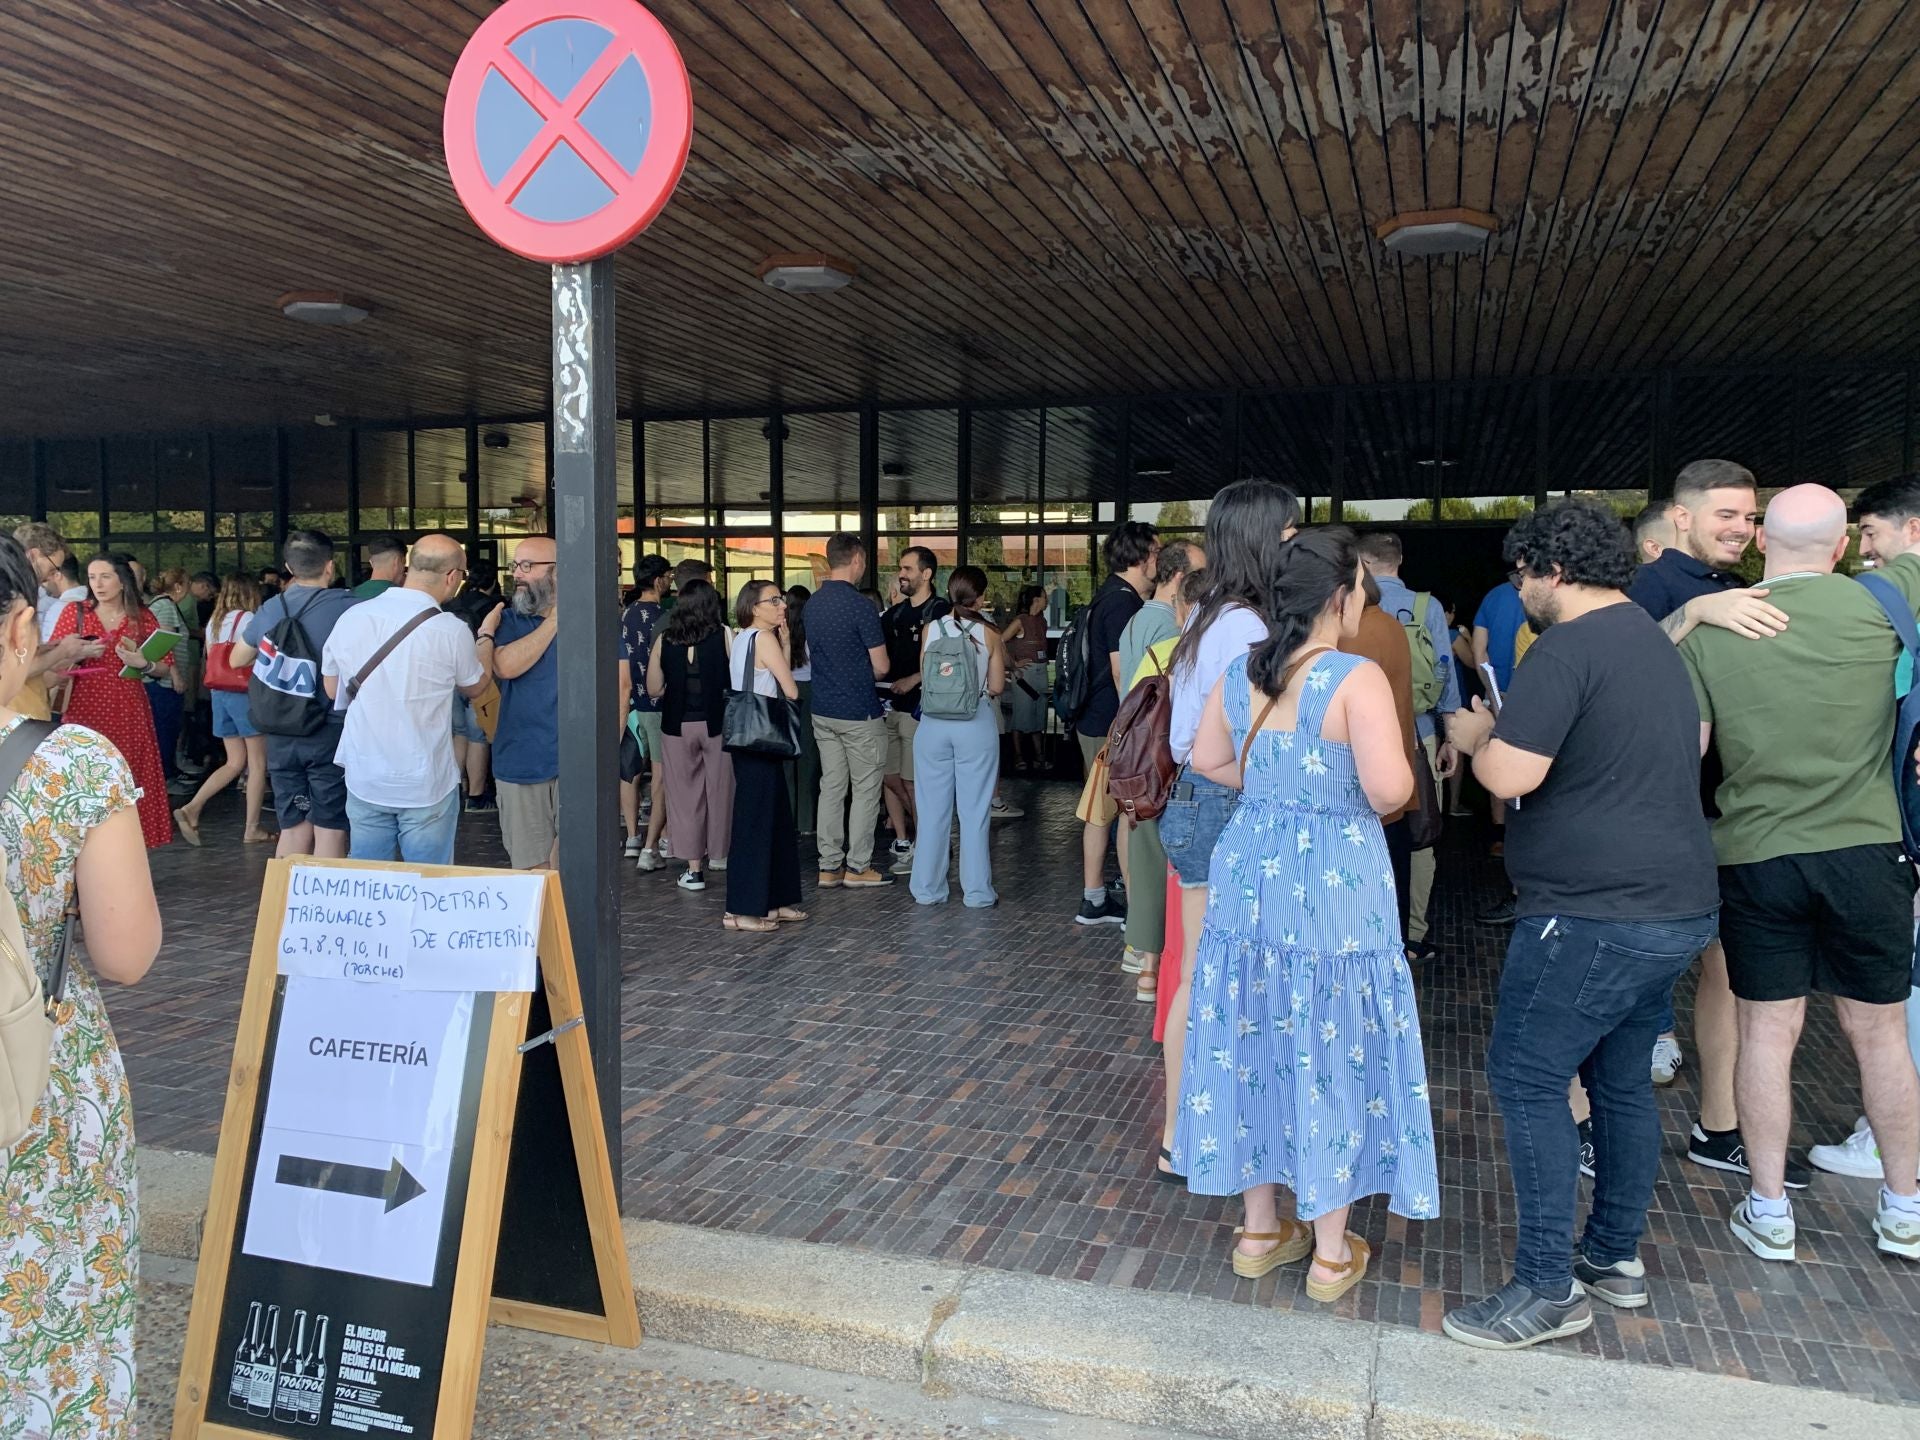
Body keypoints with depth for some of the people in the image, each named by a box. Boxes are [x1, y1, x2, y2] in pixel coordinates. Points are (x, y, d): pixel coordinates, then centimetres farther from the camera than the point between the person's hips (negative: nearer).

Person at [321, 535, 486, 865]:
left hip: (364, 779, 4)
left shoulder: (351, 617, -2)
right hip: (426, 785, -4)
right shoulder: (451, 631, -14)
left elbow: (333, 689, 12)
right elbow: (474, 687, 7)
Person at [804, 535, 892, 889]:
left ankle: (829, 866, 14)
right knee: (866, 790, 4)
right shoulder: (860, 605, -16)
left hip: (823, 710, 7)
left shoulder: (812, 604, 6)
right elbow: (880, 666, -13)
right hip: (859, 713, -7)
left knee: (831, 786, 11)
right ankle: (858, 866, 8)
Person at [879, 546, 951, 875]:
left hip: (918, 708, -7)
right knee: (889, 778, 9)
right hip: (890, 704, 7)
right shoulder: (897, 611, 15)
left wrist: (913, 680, -20)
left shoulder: (940, 611, -7)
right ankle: (902, 842, 21)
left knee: (912, 783, -4)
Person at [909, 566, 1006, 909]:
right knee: (974, 810, 6)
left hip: (934, 722, 2)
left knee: (933, 808, 11)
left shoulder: (931, 629, 0)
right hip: (976, 723, -2)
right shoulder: (988, 634, -6)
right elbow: (996, 687, -2)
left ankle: (928, 888, 18)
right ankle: (977, 891, 11)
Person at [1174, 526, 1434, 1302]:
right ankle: (1331, 1253, 22)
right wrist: (1347, 785, -1)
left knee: (1255, 1045, 16)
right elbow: (1390, 789, -22)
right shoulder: (1357, 678, -17)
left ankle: (1260, 1231, 30)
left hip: (1252, 874, 6)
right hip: (1333, 885, -6)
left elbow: (1208, 760, 13)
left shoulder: (1239, 674, 2)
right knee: (1331, 1055, 8)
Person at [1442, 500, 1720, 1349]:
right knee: (1620, 1081, 19)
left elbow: (1509, 775, -24)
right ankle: (1616, 1257, 30)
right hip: (1675, 905, 10)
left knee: (1526, 1080, -2)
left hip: (1596, 913, -10)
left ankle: (1548, 1289, 3)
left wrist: (1476, 735, -2)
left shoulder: (1568, 648, -16)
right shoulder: (1662, 645, 15)